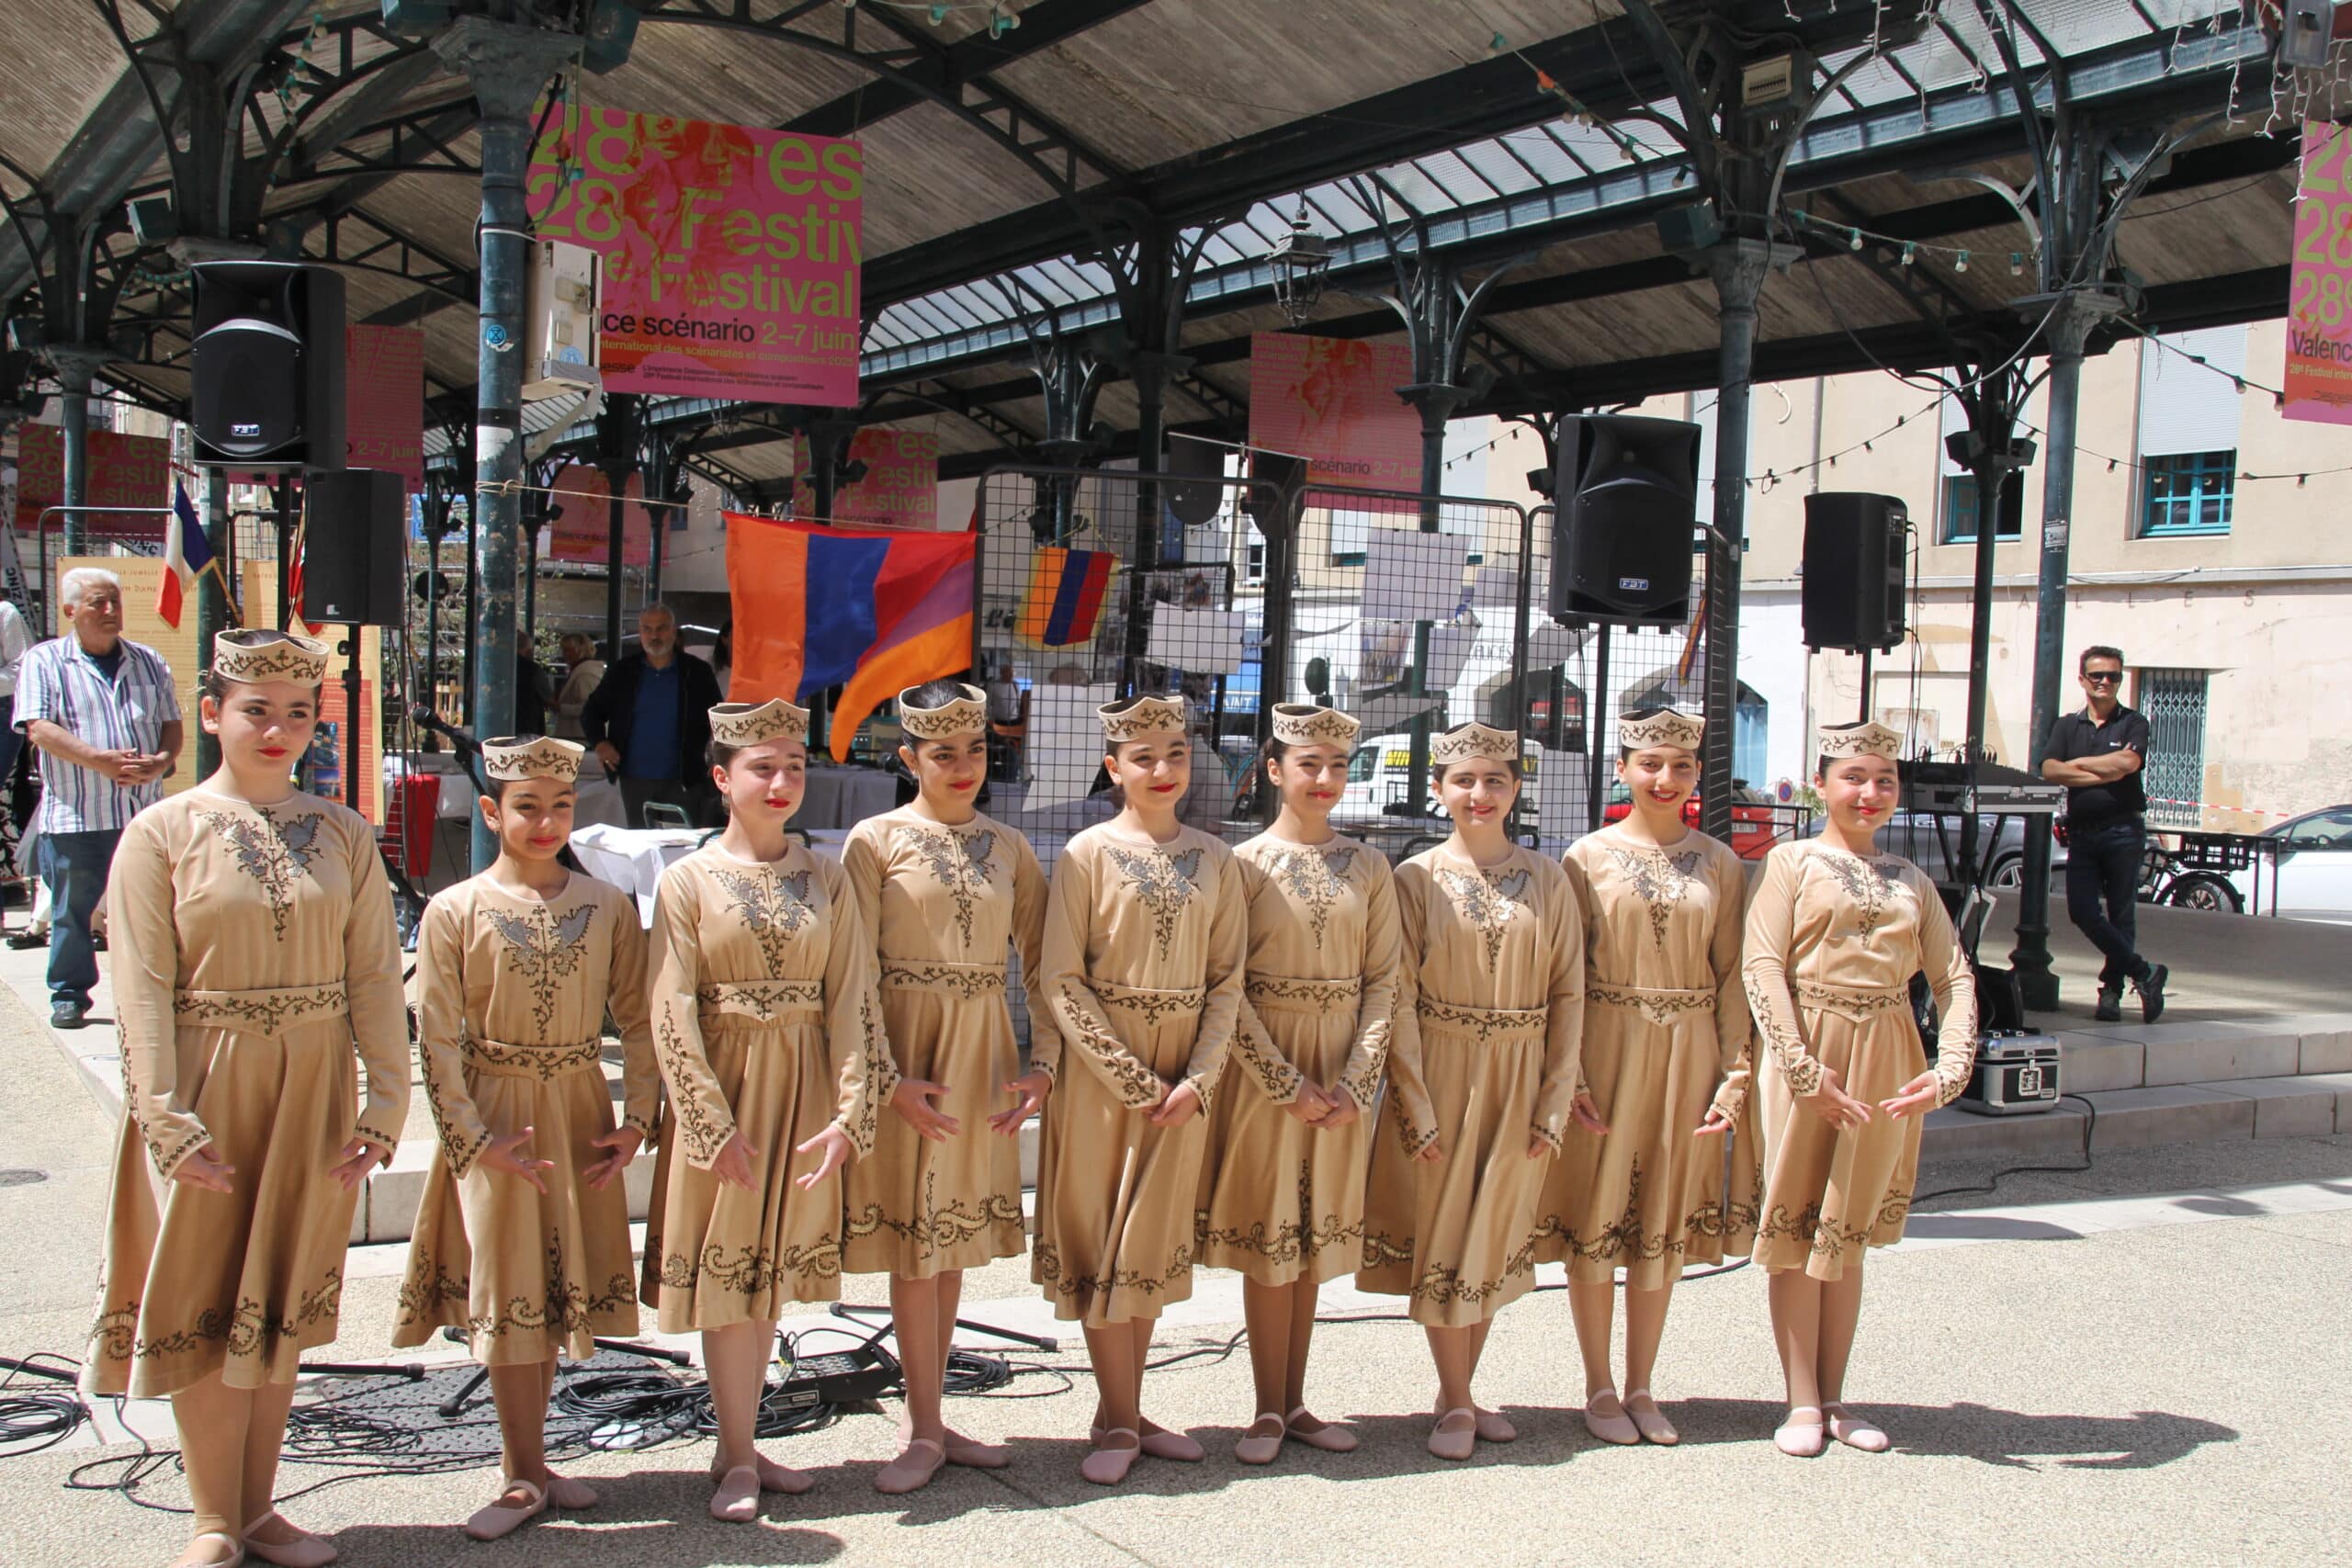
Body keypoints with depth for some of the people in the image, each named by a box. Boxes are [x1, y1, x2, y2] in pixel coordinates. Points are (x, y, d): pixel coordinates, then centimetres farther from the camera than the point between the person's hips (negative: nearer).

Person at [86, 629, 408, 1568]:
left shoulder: (342, 834, 3)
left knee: (282, 1305, 12)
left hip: (312, 1094, 3)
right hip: (207, 1095, -3)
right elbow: (142, 992, -9)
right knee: (205, 1305, 6)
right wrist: (170, 1123, -16)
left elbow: (375, 977, 1)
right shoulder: (163, 834, -5)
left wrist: (384, 1104, -6)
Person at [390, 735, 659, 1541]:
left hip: (580, 1117, 3)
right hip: (495, 1122, -3)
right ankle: (527, 1476, 14)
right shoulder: (455, 911, -6)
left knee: (560, 1289, 11)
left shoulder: (608, 906, 1)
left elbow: (639, 1020, 3)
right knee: (507, 1294, 3)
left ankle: (526, 1466, 25)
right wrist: (474, 1137, -14)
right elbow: (438, 1039, -8)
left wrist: (638, 1118, -6)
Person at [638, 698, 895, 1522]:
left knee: (774, 1268, 12)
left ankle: (743, 1448, 25)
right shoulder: (688, 880, -5)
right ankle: (738, 1459, 15)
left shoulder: (826, 881, 4)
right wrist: (714, 1125, -15)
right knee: (724, 1270, 3)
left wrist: (850, 1113, -9)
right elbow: (672, 1013, -10)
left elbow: (852, 997, -1)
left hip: (802, 1093, 3)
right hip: (719, 1090, -3)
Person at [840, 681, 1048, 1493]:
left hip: (983, 1050, 4)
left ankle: (928, 1420, 23)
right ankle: (924, 1431, 11)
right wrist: (888, 1078, -17)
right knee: (916, 1238, 0)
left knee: (954, 1239, 11)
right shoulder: (877, 840, -5)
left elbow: (1042, 963, 7)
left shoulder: (1007, 847, 7)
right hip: (909, 1051, -4)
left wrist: (1042, 1063, -5)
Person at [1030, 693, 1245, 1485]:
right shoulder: (1088, 854, -6)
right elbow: (1060, 982, -10)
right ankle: (1119, 1420, 13)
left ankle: (1125, 1412, 22)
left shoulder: (1213, 859, 4)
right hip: (1100, 1072, -3)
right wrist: (1134, 1078, -14)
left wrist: (1197, 1079, -9)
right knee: (1102, 1235, 3)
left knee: (1154, 1237, 10)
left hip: (1182, 1076, 4)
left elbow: (1227, 980, 4)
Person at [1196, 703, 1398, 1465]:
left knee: (1315, 1235, 10)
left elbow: (1383, 981, 1)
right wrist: (1289, 1085, -14)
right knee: (1268, 1236, 2)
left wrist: (1356, 1084, -10)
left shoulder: (1368, 867, 5)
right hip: (1264, 1071, -3)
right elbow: (1227, 988, -9)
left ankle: (1295, 1403, 20)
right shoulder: (1244, 864, -4)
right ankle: (1269, 1411, 12)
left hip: (1342, 1080, 3)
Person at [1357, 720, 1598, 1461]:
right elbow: (1399, 997, -7)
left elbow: (1568, 994, 1)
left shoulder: (1548, 879, 2)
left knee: (1496, 1239, 11)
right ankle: (1455, 1403, 16)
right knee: (1441, 1232, 3)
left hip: (1517, 1085, 2)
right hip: (1439, 1076, -2)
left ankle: (1461, 1393, 25)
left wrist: (1556, 1101, -5)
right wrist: (1417, 1108, -12)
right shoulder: (1416, 878, -3)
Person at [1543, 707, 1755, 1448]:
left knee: (1666, 1222, 9)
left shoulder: (1720, 863, 6)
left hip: (1686, 1056, 2)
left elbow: (1732, 973, 5)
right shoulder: (1588, 856, -1)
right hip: (1606, 1050, -2)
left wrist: (1735, 1073, -2)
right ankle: (1599, 1388, 17)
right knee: (1594, 1219, 3)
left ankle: (1640, 1387, 22)